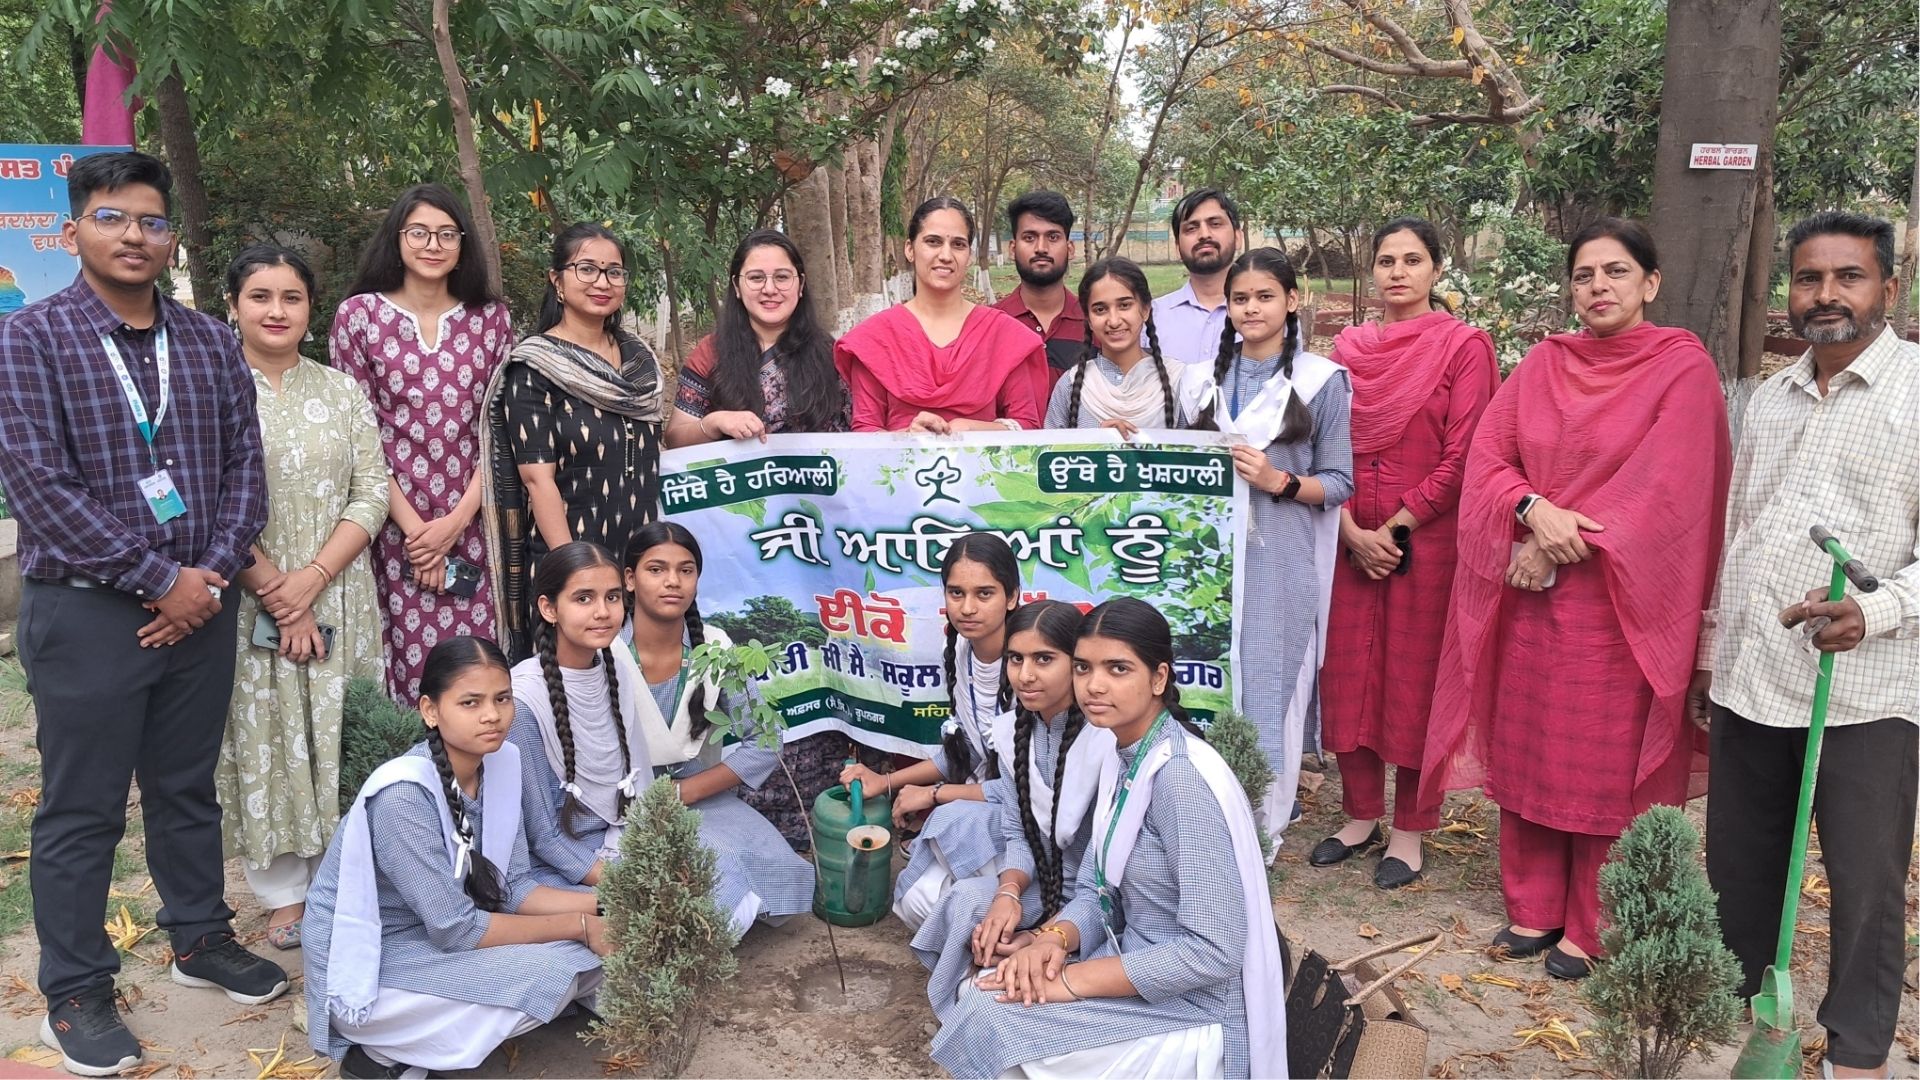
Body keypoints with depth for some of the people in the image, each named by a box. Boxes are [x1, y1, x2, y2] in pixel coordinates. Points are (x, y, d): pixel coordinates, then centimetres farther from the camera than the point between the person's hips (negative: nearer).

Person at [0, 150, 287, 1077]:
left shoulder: (209, 342, 8)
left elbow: (244, 464, 6)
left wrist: (212, 573, -7)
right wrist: (158, 579, -16)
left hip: (200, 606, 4)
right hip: (85, 612, -4)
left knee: (188, 789, 17)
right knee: (81, 811, 7)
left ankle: (201, 939, 34)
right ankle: (75, 995, 21)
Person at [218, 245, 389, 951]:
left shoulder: (341, 390, 8)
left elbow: (372, 493, 1)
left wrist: (313, 576, -11)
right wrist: (274, 590, -13)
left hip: (339, 597, 2)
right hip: (247, 601, -2)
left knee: (338, 736, 7)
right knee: (263, 740, 4)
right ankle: (284, 895, 17)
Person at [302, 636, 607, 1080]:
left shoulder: (502, 761, -6)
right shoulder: (403, 794, -27)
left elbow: (513, 888, -2)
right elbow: (457, 929, -25)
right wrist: (578, 925, -20)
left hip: (437, 935, 8)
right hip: (366, 977, -8)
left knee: (590, 950, -6)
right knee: (549, 973, -23)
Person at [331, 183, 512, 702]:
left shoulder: (490, 318, 9)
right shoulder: (360, 314, 4)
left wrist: (457, 519, -5)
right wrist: (412, 525, -7)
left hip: (473, 526, 1)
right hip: (394, 527, -1)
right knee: (409, 666, -2)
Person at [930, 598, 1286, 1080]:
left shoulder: (1182, 777, -25)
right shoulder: (1121, 760, 4)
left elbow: (1213, 951, -27)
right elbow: (1094, 891, 8)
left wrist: (1074, 980, -22)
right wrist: (1054, 939, -14)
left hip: (1192, 1011, -8)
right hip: (1139, 968, 8)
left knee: (990, 1021, -13)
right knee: (982, 993, -1)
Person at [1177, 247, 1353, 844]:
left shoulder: (1322, 380, 2)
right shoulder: (1201, 377, 14)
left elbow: (1339, 481, 0)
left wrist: (1279, 481, -15)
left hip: (1278, 561, -3)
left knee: (1269, 687, 0)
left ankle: (1263, 829, 14)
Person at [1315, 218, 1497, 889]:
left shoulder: (1464, 346, -4)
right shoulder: (1349, 348, 9)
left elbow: (1461, 457, -9)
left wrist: (1397, 525, -12)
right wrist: (1352, 531, -7)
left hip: (1425, 542, -4)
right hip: (1351, 541, 4)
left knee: (1415, 680, 3)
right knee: (1348, 674, 9)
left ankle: (1410, 832, 16)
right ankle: (1361, 815, 25)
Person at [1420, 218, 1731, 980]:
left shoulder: (1682, 367, -3)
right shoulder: (1541, 365, 9)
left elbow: (1665, 487, -11)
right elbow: (1486, 460, 2)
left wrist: (1565, 543, -14)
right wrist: (1536, 510, -16)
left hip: (1616, 599, -4)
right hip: (1528, 594, 4)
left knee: (1605, 765, 2)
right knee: (1527, 749, 9)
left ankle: (1593, 928, 16)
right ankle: (1533, 907, 24)